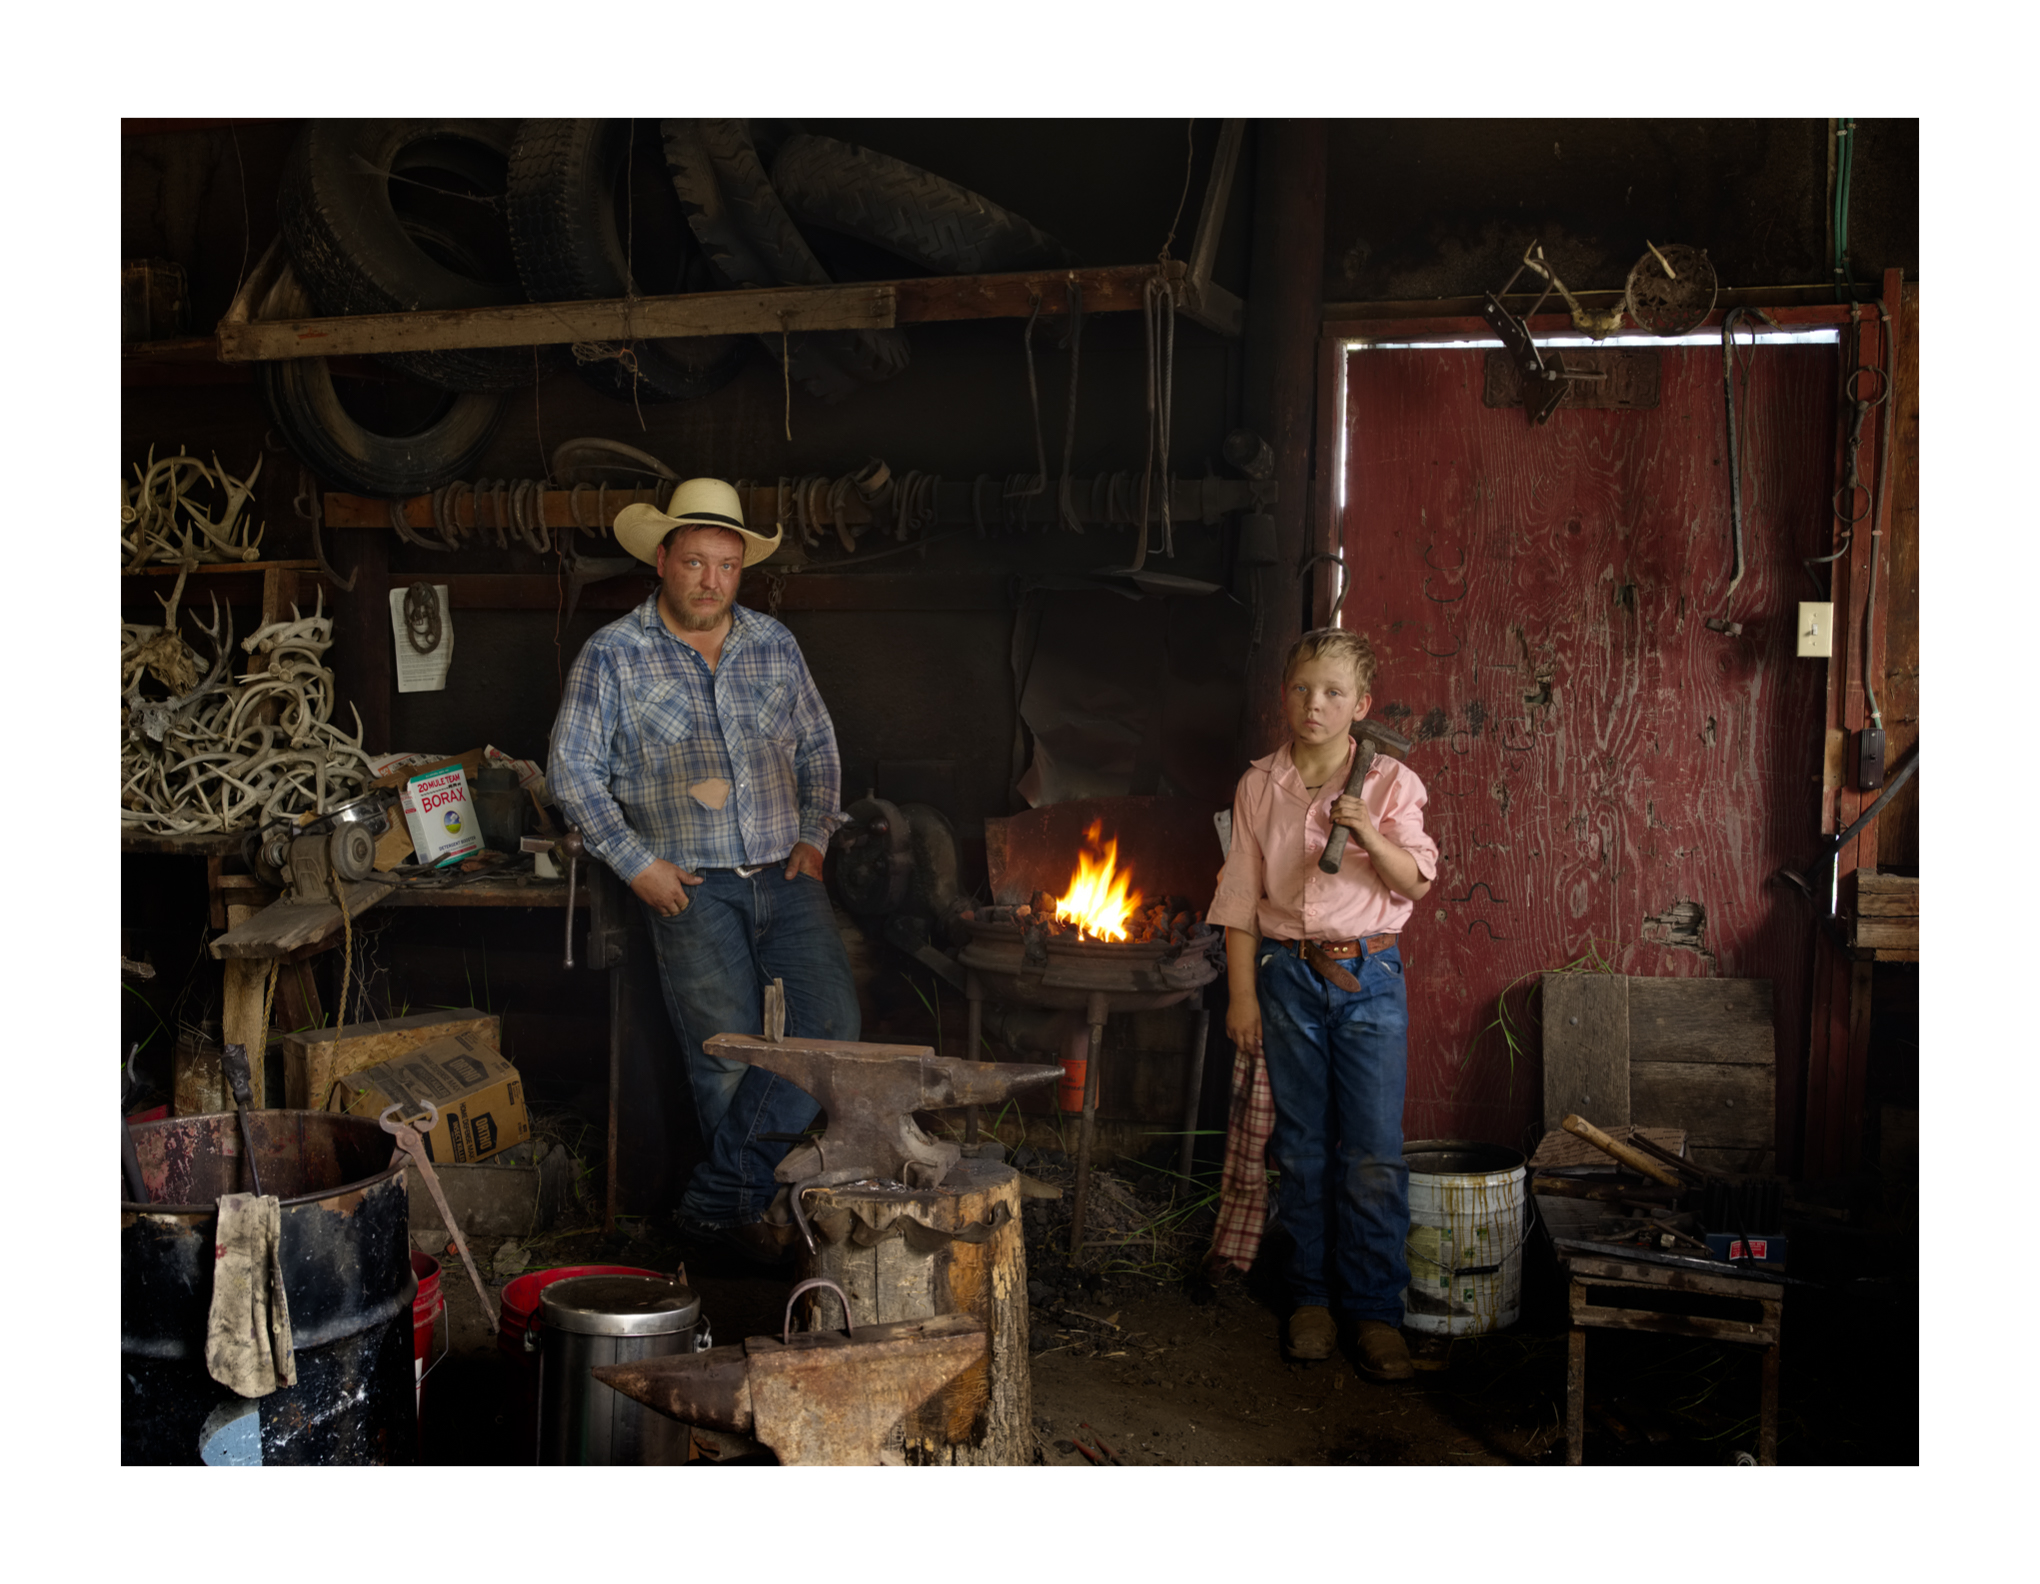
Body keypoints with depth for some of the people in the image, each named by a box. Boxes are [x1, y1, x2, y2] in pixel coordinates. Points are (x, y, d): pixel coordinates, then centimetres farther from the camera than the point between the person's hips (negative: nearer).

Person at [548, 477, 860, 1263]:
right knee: (727, 1049, -9)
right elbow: (574, 769, 1)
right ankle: (745, 1208, 12)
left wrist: (815, 835, 7)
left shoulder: (774, 644, 13)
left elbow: (818, 746, 21)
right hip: (691, 886, -3)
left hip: (784, 875, 4)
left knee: (831, 1021, -13)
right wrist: (636, 862, -7)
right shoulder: (613, 655, 1)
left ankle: (721, 1196, -4)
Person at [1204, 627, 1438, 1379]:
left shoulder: (1389, 782, -1)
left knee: (1375, 1154, -2)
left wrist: (1371, 835, -22)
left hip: (1368, 976, -1)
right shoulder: (1260, 786, 4)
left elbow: (1414, 881, -4)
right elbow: (1241, 897, 6)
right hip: (1289, 975, 2)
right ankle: (1312, 1297, 22)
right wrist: (1242, 993, 3)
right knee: (1303, 1148, 9)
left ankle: (1376, 1311, 9)